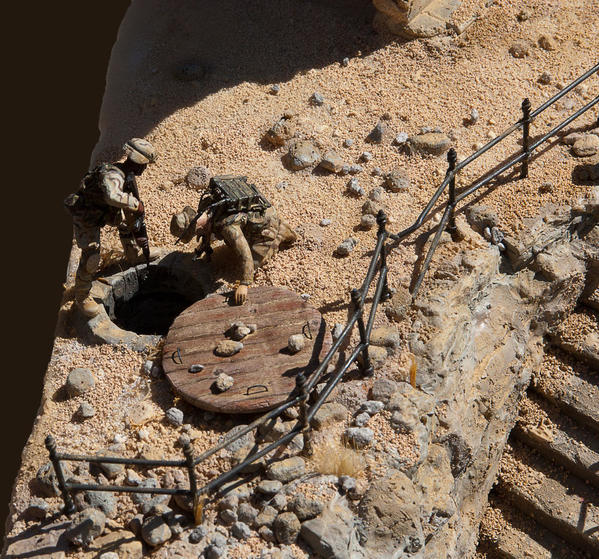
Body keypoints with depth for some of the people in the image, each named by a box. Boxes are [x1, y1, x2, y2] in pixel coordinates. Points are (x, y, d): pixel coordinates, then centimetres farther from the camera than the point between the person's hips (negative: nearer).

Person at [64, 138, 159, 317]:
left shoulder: (128, 175, -3)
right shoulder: (113, 175, -35)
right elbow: (112, 196, -59)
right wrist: (135, 204, -43)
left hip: (103, 211, 10)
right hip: (85, 216, -10)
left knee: (126, 221, 26)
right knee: (91, 256, -13)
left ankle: (134, 255, 50)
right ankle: (82, 297, 5)